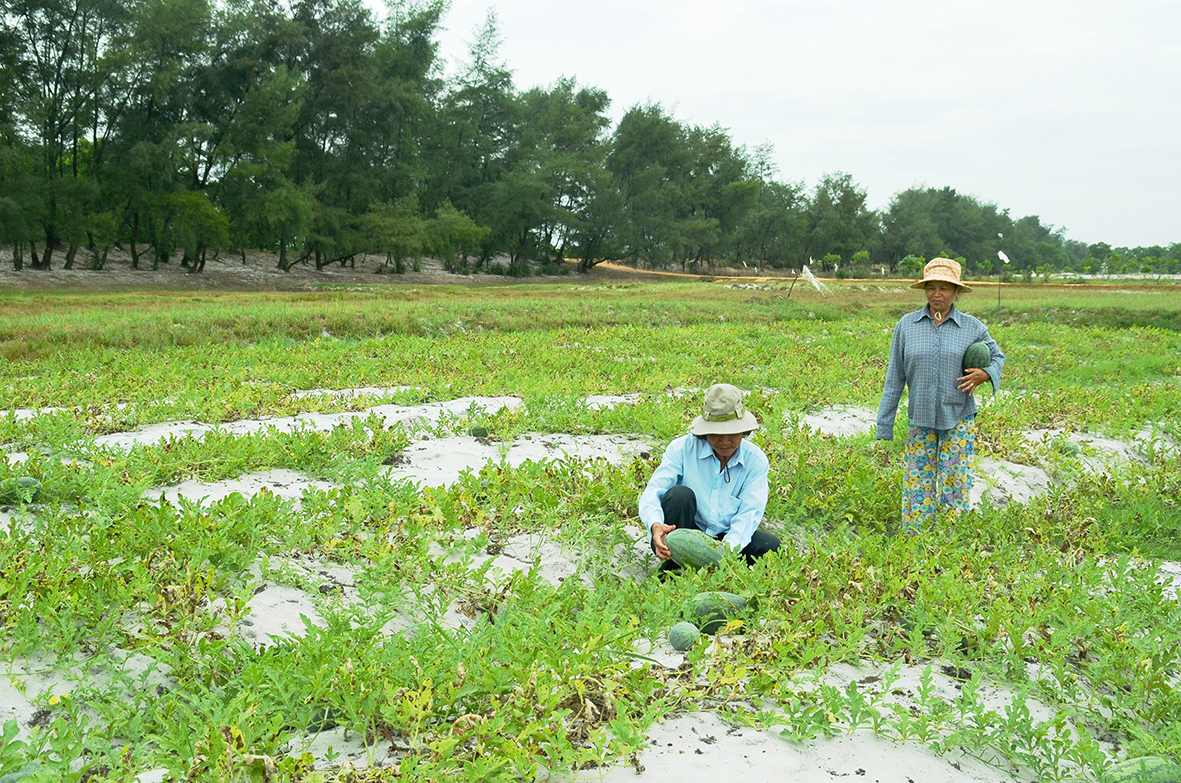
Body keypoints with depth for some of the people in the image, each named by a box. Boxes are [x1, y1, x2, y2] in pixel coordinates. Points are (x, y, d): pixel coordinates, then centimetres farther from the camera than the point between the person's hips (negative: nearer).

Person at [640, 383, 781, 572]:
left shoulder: (756, 461, -4)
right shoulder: (682, 449, -9)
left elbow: (749, 513, -13)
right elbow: (652, 492, -18)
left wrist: (727, 549, -34)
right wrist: (655, 525, -42)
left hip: (728, 540, 1)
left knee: (771, 546, -24)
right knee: (680, 494, -30)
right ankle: (669, 579, -19)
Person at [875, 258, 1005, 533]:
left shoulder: (972, 327, 1)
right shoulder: (907, 325, 2)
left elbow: (997, 355, 19)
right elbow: (894, 378, 4)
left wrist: (984, 374, -6)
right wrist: (884, 427, 3)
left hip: (958, 420, 0)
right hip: (920, 420, 1)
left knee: (955, 484, 1)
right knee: (917, 485, 1)